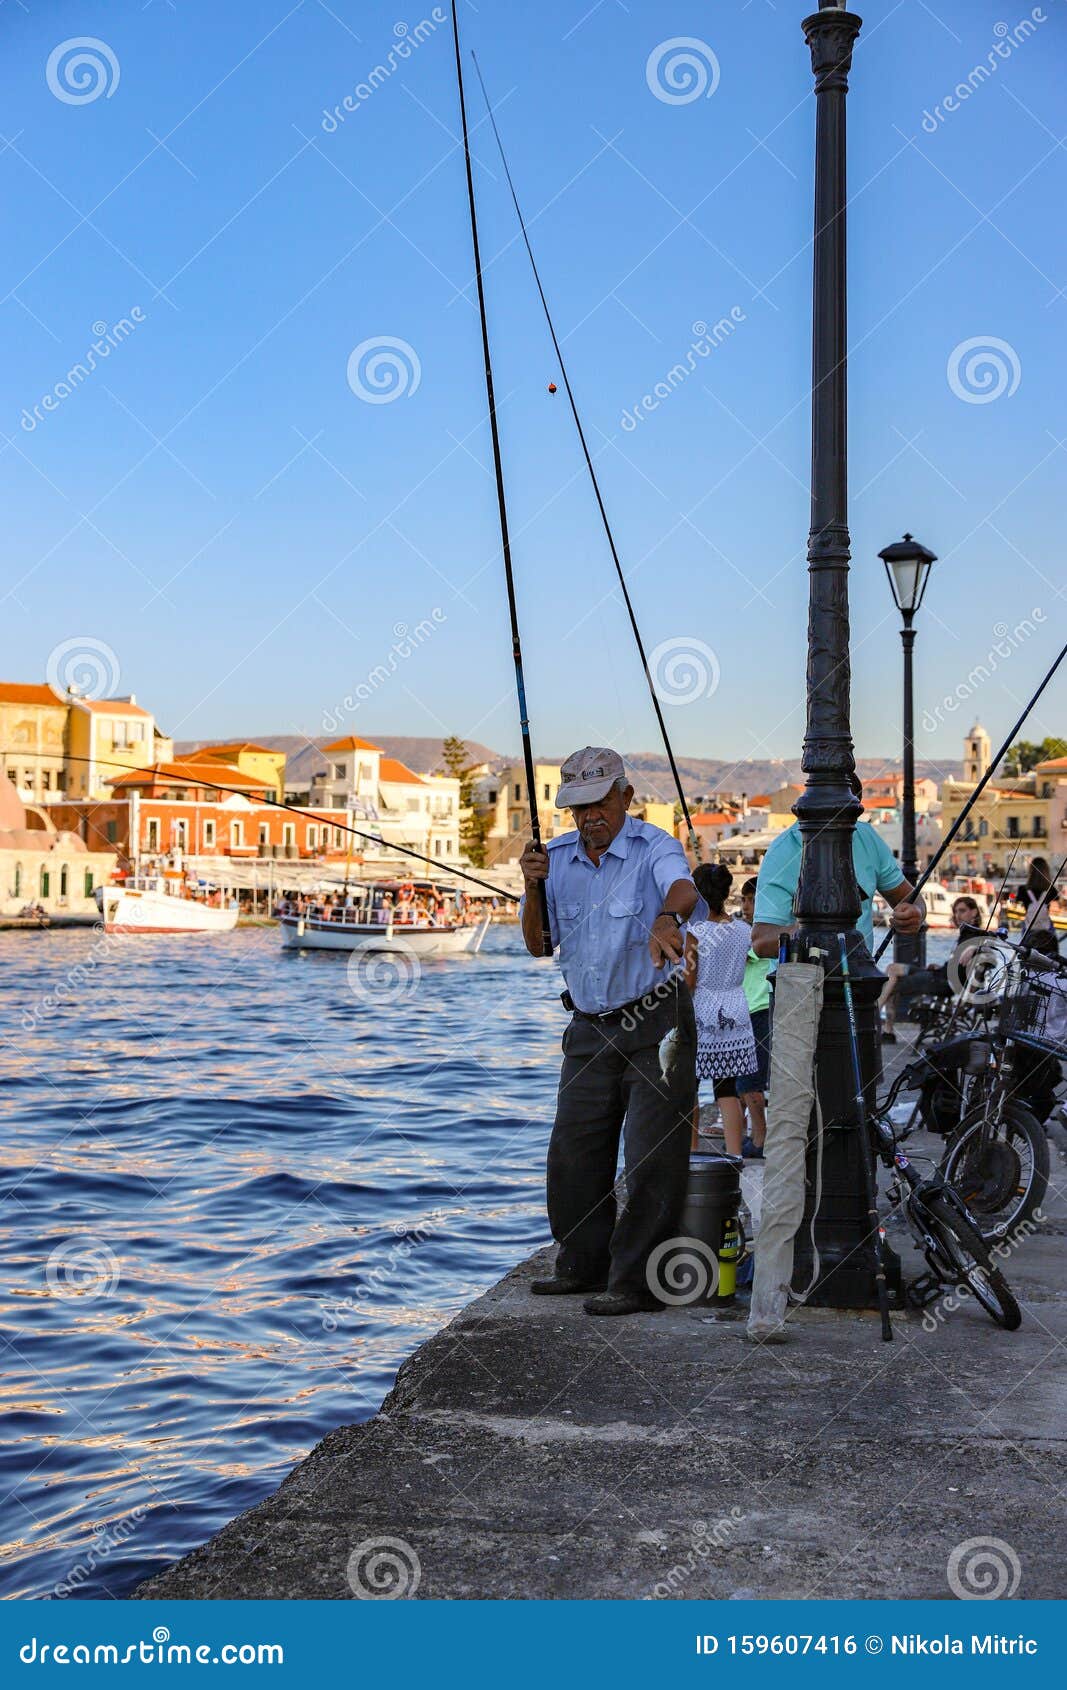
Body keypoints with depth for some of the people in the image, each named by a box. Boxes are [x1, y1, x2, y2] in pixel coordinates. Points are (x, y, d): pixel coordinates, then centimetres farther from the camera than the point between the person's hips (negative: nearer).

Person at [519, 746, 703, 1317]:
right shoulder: (556, 857, 5)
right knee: (572, 1154, 10)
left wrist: (666, 918, -58)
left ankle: (637, 1281, 0)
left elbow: (683, 890, -35)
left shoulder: (653, 848, -12)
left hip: (656, 1023, -6)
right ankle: (584, 1266, 25)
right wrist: (533, 888, -14)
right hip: (590, 1029, 6)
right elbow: (538, 944, 4)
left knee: (651, 1158, -6)